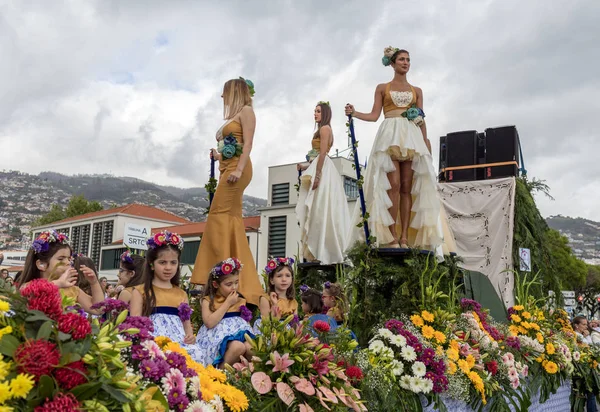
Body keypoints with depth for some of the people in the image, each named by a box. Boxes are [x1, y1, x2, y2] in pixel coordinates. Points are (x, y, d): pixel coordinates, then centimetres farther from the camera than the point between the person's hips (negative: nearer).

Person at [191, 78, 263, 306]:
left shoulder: (246, 111, 1)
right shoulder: (234, 116, 24)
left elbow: (248, 144, -12)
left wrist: (239, 169, -21)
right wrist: (218, 156, 13)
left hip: (237, 168, -9)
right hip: (228, 168, 9)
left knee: (219, 214, -13)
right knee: (231, 218, 4)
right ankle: (241, 278, 6)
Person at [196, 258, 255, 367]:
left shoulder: (240, 301, 16)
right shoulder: (208, 300, 3)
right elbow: (209, 323, -15)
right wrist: (228, 303, -9)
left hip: (239, 332, 4)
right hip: (218, 336, -4)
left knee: (250, 348, -30)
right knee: (238, 346, -35)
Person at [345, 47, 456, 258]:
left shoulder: (416, 90, 19)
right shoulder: (382, 88, 14)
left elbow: (422, 120, 14)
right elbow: (374, 115, 6)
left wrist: (426, 140, 0)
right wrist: (354, 113, -10)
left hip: (412, 138, 2)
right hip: (390, 137, -2)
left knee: (407, 187, -6)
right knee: (393, 185, -16)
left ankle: (405, 237, -8)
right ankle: (392, 237, -16)